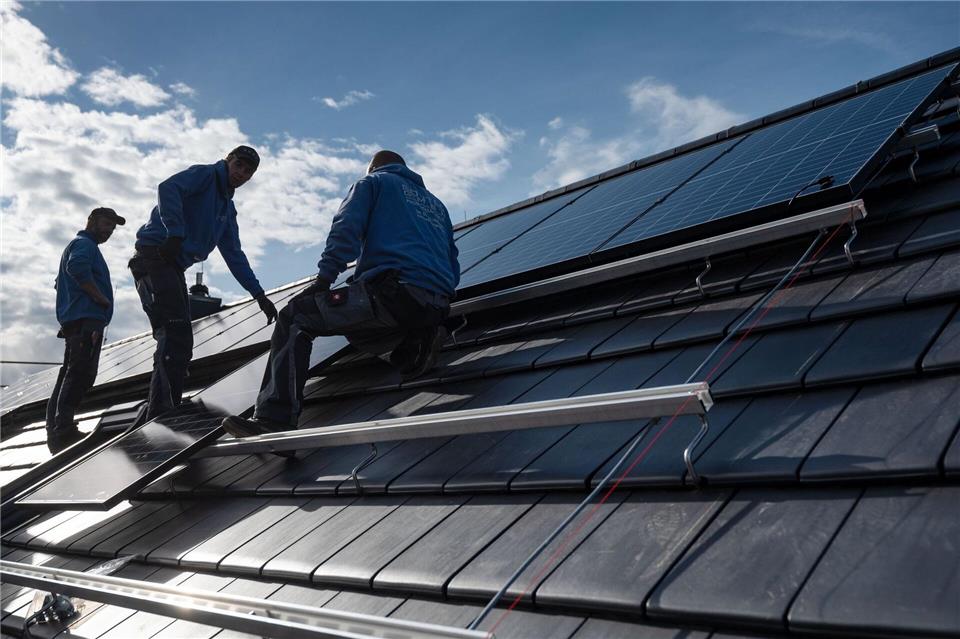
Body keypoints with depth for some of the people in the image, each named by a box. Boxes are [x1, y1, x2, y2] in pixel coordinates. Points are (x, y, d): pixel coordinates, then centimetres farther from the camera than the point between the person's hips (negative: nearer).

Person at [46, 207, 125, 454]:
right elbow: (77, 267, -25)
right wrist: (101, 298, -17)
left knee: (71, 374, 10)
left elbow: (61, 283, 34)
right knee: (81, 374, -16)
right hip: (86, 319, -11)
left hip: (73, 321, 11)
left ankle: (56, 431, 12)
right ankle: (64, 430, -21)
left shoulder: (77, 244, 30)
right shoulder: (84, 244, -2)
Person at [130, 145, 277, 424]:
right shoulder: (205, 174, 1)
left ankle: (152, 415, 10)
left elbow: (234, 255, 24)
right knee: (175, 334, -21)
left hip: (174, 267, 9)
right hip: (154, 254, -9)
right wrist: (176, 233, -28)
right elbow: (168, 188, -20)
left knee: (179, 343, 5)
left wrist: (259, 295, 19)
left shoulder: (228, 209, 24)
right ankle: (161, 411, -25)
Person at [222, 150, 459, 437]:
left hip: (392, 291, -7)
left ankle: (275, 421, -15)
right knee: (361, 331, 32)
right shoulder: (436, 204, 35)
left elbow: (345, 229, -2)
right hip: (436, 307, 7)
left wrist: (323, 279, -4)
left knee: (294, 317, 0)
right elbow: (453, 270, 31)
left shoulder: (373, 182, 17)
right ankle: (414, 343, 1)